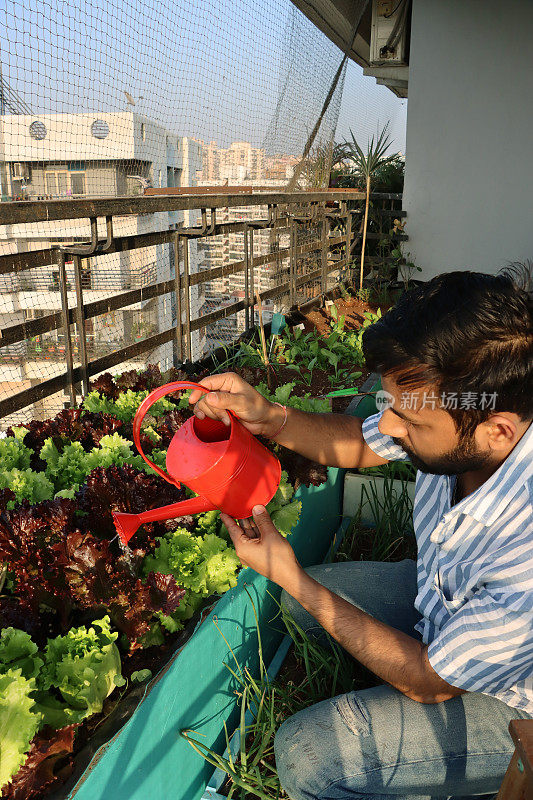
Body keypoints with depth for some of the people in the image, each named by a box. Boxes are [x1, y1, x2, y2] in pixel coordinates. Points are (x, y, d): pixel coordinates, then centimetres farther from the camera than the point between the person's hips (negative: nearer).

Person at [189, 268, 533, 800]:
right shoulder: (455, 422, -24)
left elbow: (429, 681, -25)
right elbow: (359, 443, -3)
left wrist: (290, 577, -23)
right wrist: (268, 417, -22)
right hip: (447, 602, 7)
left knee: (307, 756, -19)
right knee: (304, 594, 7)